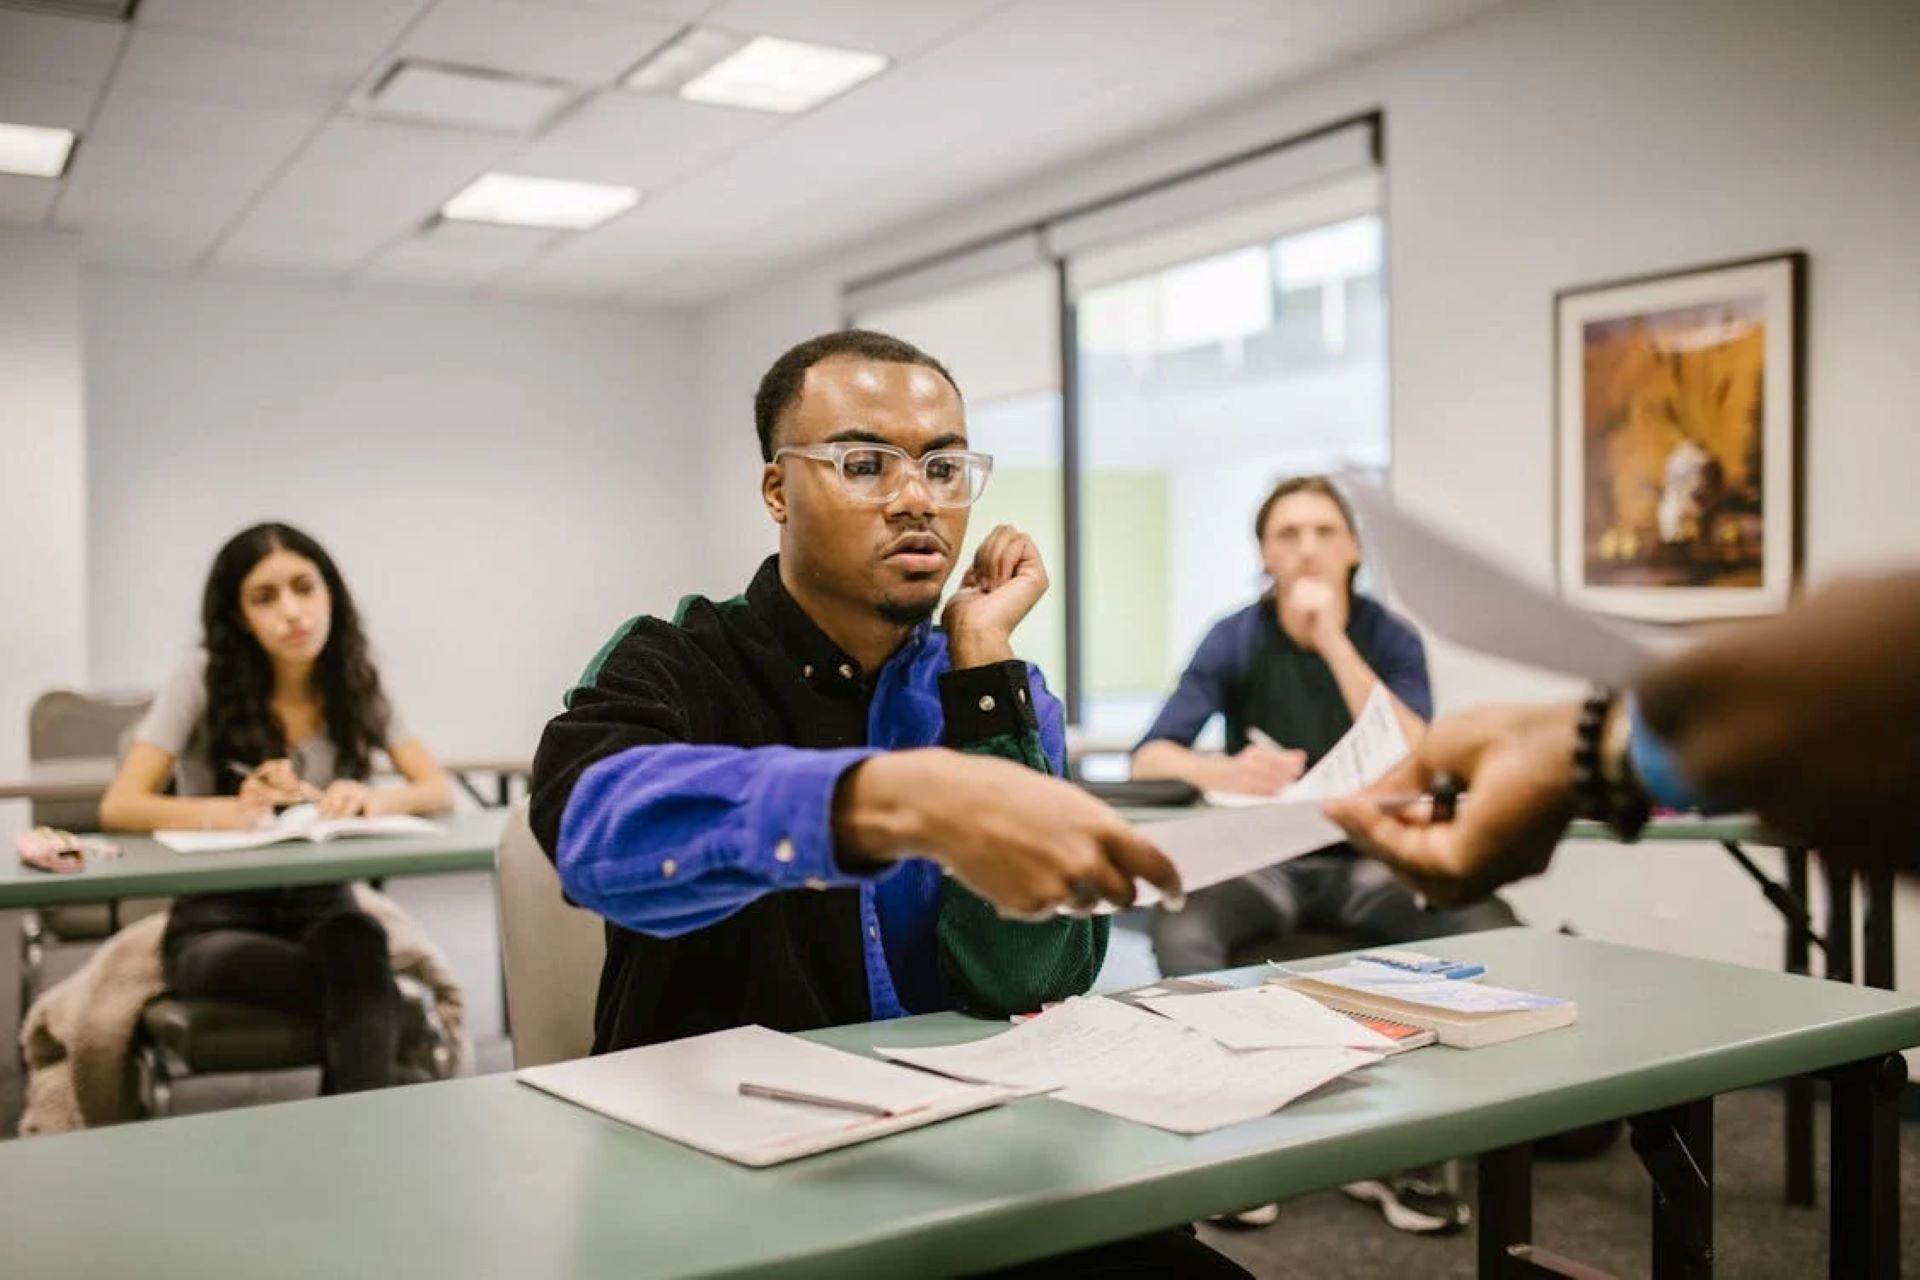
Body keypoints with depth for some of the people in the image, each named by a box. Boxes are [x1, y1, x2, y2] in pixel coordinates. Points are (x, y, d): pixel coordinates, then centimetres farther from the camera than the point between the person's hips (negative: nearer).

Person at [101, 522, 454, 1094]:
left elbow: (439, 790, -4)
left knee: (355, 944, -37)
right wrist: (238, 810, -29)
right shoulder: (207, 676, -6)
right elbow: (119, 807, -12)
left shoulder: (355, 681, 1)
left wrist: (375, 799, -28)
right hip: (217, 918, -2)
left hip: (319, 907, 3)